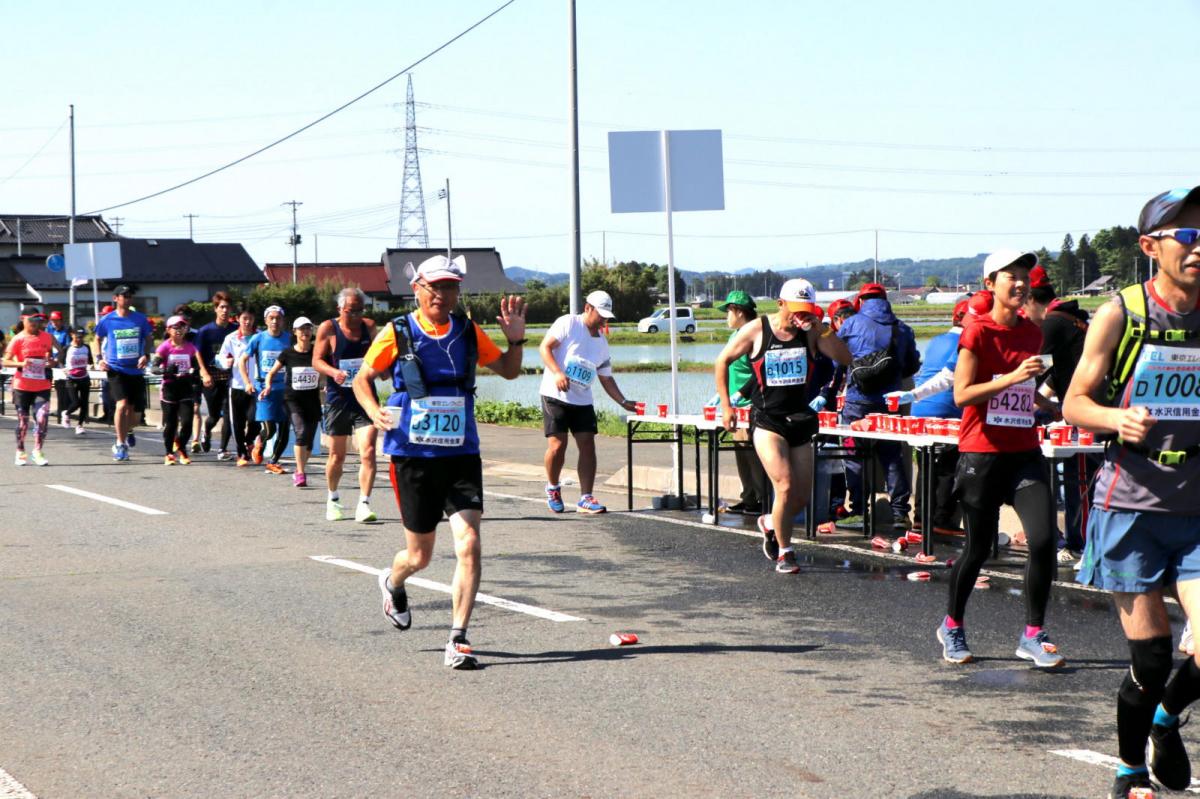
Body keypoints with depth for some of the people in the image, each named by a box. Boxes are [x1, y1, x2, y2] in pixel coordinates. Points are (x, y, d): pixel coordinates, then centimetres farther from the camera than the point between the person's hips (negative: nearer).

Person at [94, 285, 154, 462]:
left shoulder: (140, 319, 1)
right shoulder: (107, 321, -2)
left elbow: (149, 338, 11)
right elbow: (98, 339, 15)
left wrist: (146, 355, -6)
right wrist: (99, 358, 1)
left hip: (136, 370, 3)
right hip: (116, 369, -3)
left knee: (136, 411, 8)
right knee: (122, 404, -21)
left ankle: (128, 431, 44)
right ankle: (120, 444, -10)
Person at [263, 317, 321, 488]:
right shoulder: (287, 354, -1)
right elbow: (272, 372, 10)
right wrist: (268, 385, -8)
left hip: (312, 399, 3)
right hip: (293, 398, -3)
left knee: (309, 439, 6)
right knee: (301, 432, -22)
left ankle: (300, 471, 27)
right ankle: (300, 473, -20)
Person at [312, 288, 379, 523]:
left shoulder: (369, 327, 7)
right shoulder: (328, 328, -2)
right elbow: (317, 360, -3)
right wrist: (334, 372, -23)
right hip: (338, 398, -1)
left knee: (368, 452, -14)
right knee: (337, 455, 11)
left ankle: (364, 504, -13)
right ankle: (333, 499, 33)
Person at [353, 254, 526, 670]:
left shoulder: (468, 333, 5)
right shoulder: (397, 333, -3)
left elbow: (508, 370, 18)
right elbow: (362, 378, 6)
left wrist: (516, 339, -1)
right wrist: (373, 410, -13)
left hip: (462, 455, 2)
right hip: (413, 457, -2)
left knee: (469, 545, -13)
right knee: (420, 556, 8)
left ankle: (458, 641, -7)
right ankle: (392, 583, 45)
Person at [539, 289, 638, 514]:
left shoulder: (602, 343, 14)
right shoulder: (568, 323, -4)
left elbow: (606, 379, 18)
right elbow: (545, 347, -10)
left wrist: (624, 402, 6)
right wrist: (557, 373, -24)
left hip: (582, 401, 6)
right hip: (556, 396, -6)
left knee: (588, 445, -4)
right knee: (557, 445, -10)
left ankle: (585, 498, -2)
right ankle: (553, 488, 15)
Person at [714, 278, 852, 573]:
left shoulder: (810, 333, 2)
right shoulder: (756, 330, -4)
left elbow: (845, 358, -7)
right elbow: (723, 361, 6)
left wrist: (823, 330, -20)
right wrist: (726, 406, 3)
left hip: (800, 419, 4)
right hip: (767, 419, -4)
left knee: (802, 495, 7)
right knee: (785, 486, -18)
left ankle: (771, 524, 38)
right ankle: (784, 552, -3)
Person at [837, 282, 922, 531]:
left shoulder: (851, 324, -1)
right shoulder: (902, 329, 5)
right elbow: (912, 366, 12)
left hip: (857, 402, -2)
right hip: (889, 404, 2)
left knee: (855, 457, 4)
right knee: (893, 458, 7)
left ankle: (857, 509, 2)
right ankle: (899, 512, 4)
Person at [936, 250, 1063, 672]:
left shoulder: (1032, 333, 11)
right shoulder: (978, 332, -8)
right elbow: (962, 394, -16)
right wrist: (1011, 378, -23)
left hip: (1024, 452, 5)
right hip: (982, 453, -5)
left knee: (1044, 539, -11)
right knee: (978, 547, 3)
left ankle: (1032, 636, -1)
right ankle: (951, 627, 26)